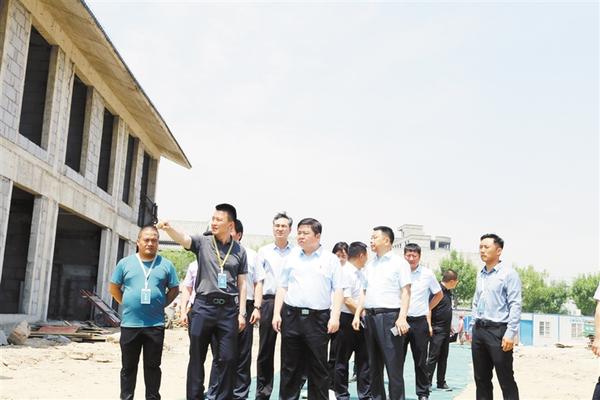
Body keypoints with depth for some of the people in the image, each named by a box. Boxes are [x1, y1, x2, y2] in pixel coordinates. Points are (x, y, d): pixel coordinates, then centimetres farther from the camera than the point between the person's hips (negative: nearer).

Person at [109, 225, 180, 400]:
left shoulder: (166, 265, 4)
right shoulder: (125, 263, 4)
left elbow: (174, 289, 10)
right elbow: (113, 287, 11)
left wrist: (161, 304, 2)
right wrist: (126, 303, 4)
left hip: (155, 325, 0)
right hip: (129, 324, 1)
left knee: (152, 366, 6)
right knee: (128, 366, 9)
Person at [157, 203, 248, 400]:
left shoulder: (239, 251, 8)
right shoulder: (203, 242, 4)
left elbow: (242, 284, 9)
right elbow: (182, 238, -16)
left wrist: (241, 312, 3)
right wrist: (168, 228, -38)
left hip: (228, 308, 1)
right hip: (203, 306, -1)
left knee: (228, 358, 4)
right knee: (197, 357, 6)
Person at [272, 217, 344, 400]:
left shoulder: (331, 260, 4)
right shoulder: (292, 258, 11)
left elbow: (338, 290, 1)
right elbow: (282, 287, 12)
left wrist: (335, 316, -9)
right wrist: (276, 314, 4)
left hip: (318, 318, -2)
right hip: (291, 316, 2)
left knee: (318, 367, 3)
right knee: (290, 366, 7)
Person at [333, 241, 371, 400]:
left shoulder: (360, 273, 13)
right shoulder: (345, 272, -14)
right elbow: (347, 300, -19)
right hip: (347, 319, -8)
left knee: (363, 358, 9)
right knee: (342, 360, 4)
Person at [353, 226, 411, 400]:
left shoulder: (399, 262, -1)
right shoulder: (370, 265, 17)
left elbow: (406, 292, -8)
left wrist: (402, 317, -18)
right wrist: (357, 315, 10)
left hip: (389, 317, -7)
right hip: (370, 317, 7)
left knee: (393, 364, -6)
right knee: (373, 364, 11)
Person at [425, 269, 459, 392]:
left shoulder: (448, 292, 12)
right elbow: (429, 308, -17)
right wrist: (429, 326, -21)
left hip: (446, 330, 9)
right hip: (437, 330, -9)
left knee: (443, 357, 11)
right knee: (433, 357, -5)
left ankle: (441, 382, 17)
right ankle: (427, 382, 1)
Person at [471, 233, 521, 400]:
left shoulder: (508, 273, -7)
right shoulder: (480, 274, 14)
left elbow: (515, 305, -12)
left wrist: (510, 333, -19)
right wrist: (474, 327, 14)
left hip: (498, 330, -7)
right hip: (479, 330, 7)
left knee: (506, 379, -2)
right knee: (481, 378, 12)